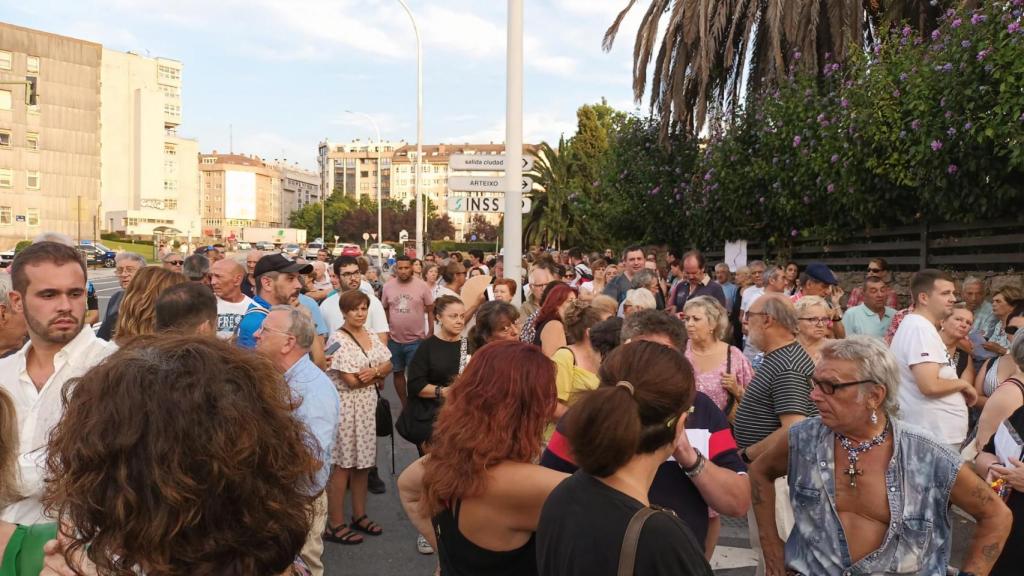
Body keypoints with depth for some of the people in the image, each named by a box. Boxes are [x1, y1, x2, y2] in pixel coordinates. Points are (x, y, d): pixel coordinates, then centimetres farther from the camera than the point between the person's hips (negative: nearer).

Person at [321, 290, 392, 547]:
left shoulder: (371, 336, 10)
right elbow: (351, 381, -17)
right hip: (345, 406, -7)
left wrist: (374, 372, -12)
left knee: (363, 462, 13)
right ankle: (335, 525, 7)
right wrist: (378, 376, -4)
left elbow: (388, 364, 8)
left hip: (368, 405, 7)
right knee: (342, 465, -2)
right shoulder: (339, 339, -13)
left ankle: (359, 516, 26)